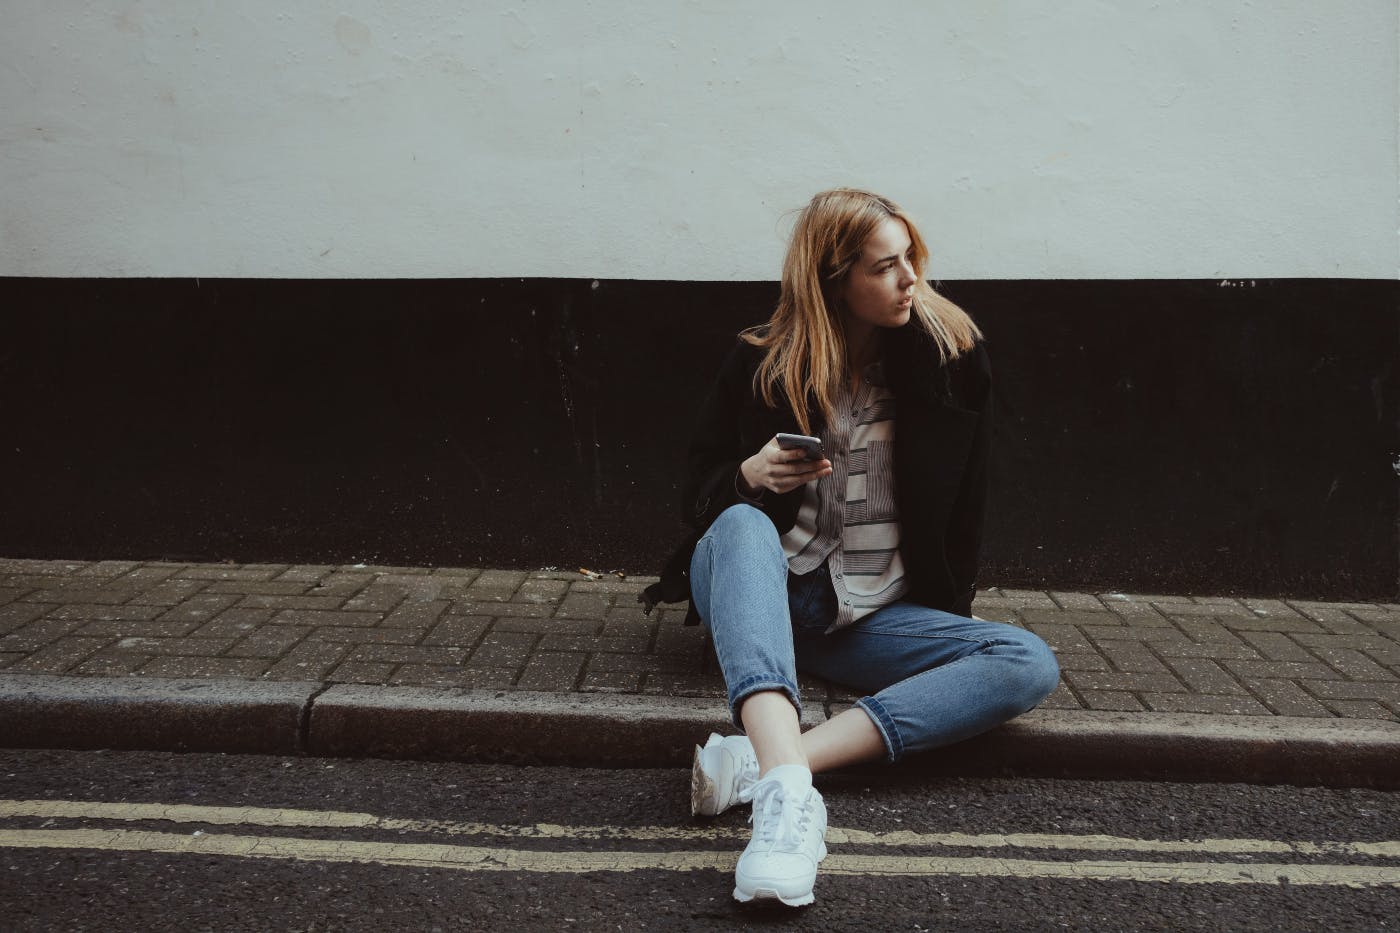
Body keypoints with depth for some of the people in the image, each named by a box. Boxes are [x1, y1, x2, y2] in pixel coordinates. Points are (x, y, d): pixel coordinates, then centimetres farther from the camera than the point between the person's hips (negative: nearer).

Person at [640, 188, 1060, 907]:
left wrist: (949, 616, 6)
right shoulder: (762, 364, -1)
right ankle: (787, 786, -57)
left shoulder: (950, 356, 2)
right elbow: (698, 492, 5)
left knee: (1029, 665, -24)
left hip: (875, 618, 2)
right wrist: (749, 477, -16)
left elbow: (963, 506, 10)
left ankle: (760, 763, -41)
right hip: (765, 591, -2)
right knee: (744, 524, -36)